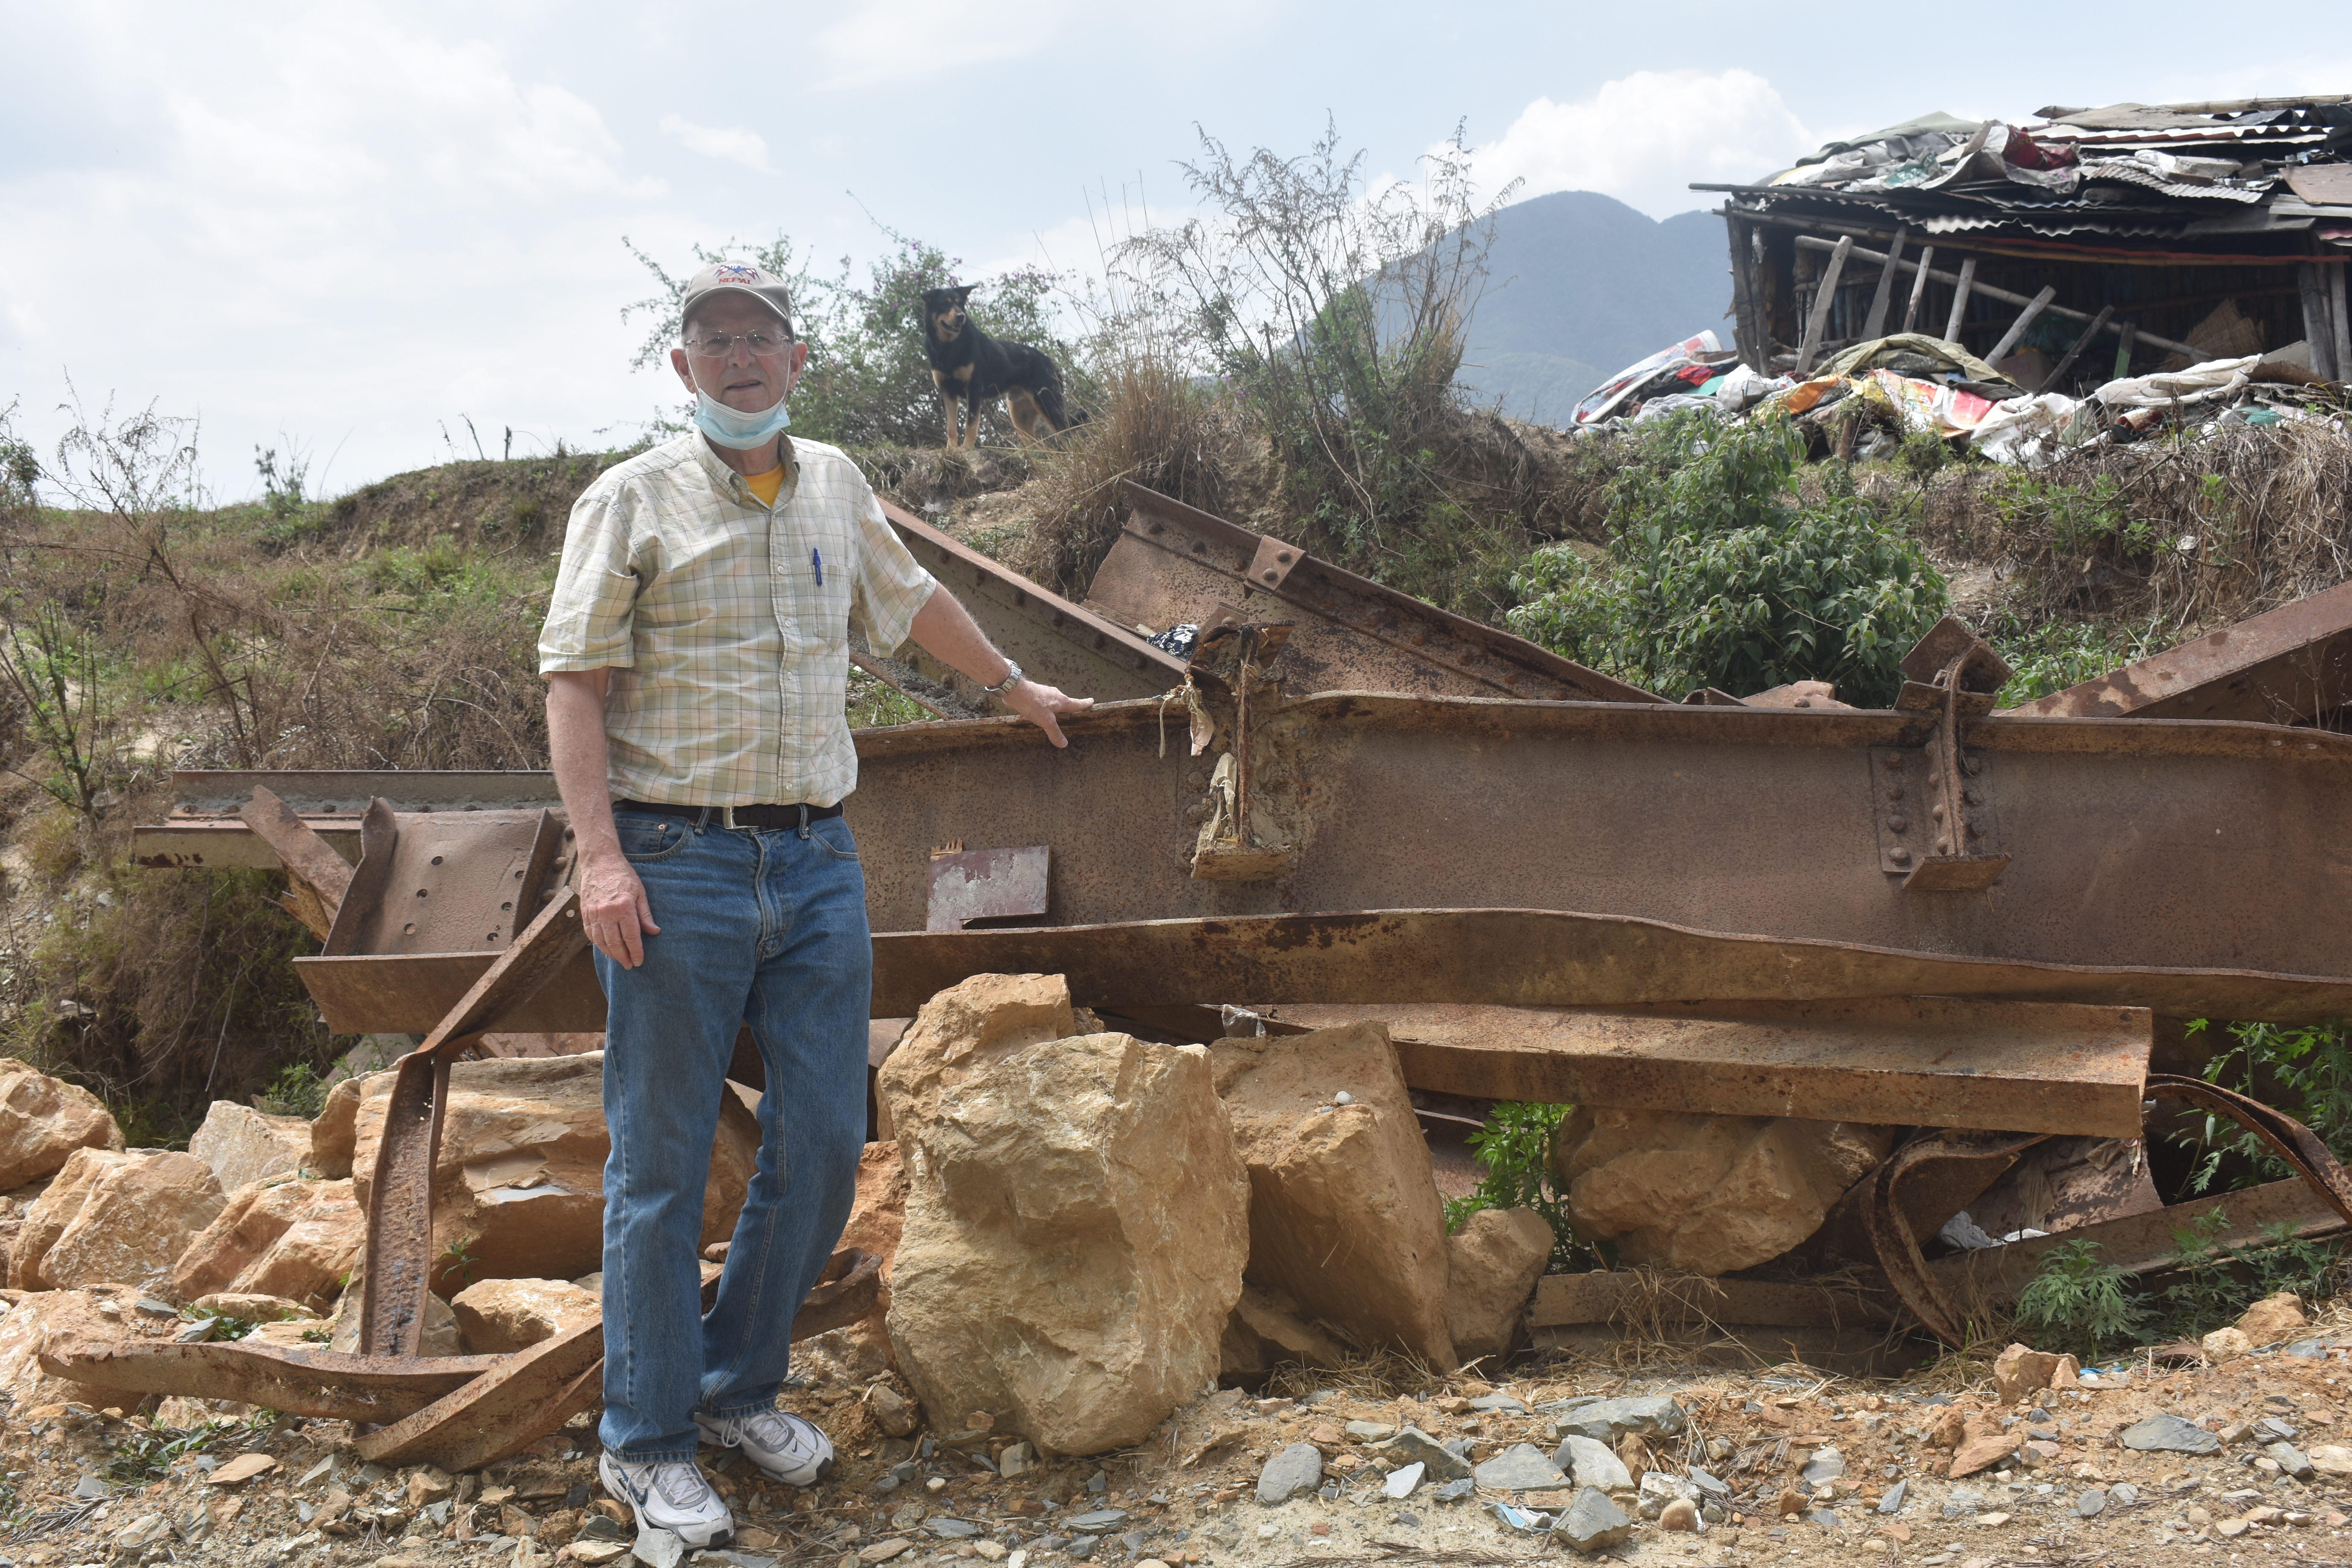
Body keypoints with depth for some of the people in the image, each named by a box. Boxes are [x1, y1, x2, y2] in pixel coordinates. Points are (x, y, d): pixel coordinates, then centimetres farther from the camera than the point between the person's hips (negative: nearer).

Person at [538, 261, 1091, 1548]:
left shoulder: (833, 485, 14)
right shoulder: (632, 501, -1)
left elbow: (911, 598, 32)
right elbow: (576, 683, -6)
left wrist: (1014, 685, 43)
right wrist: (599, 856, -17)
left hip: (818, 863, 5)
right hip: (678, 869, -5)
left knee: (823, 1143, 7)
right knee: (662, 1163, 0)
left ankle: (736, 1388, 25)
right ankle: (645, 1444, 12)